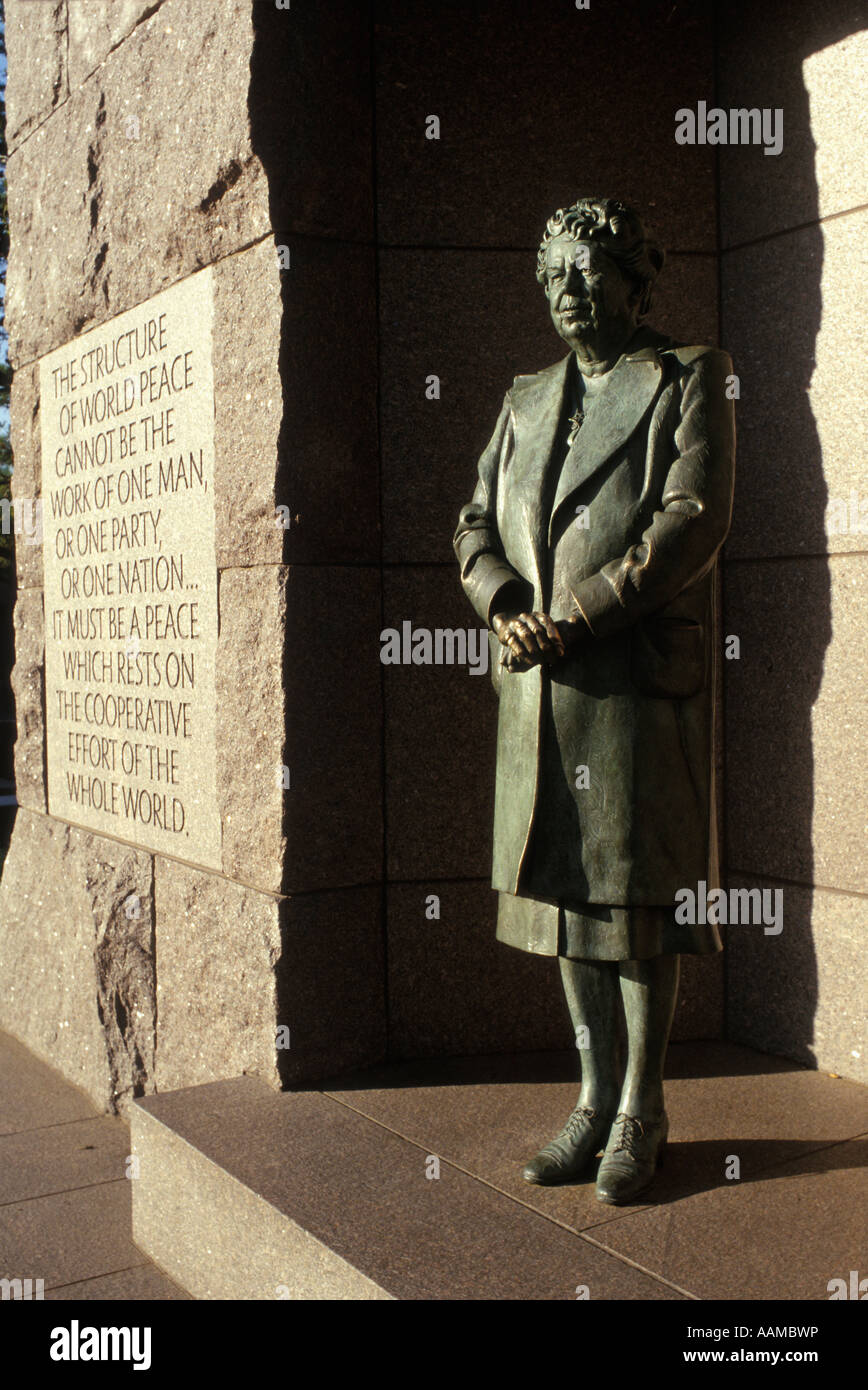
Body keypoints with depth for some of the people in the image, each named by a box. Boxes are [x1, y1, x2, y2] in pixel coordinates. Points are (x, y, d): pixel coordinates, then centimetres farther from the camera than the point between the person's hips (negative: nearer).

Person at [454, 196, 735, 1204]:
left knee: (639, 893, -1)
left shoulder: (690, 381, 4)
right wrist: (506, 610, -7)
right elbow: (477, 526, 15)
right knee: (565, 891, 8)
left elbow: (695, 520, -10)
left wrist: (573, 619, -15)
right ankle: (596, 1100, 20)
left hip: (639, 678, -5)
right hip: (538, 687, 5)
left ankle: (641, 1116, 11)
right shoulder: (526, 401, 20)